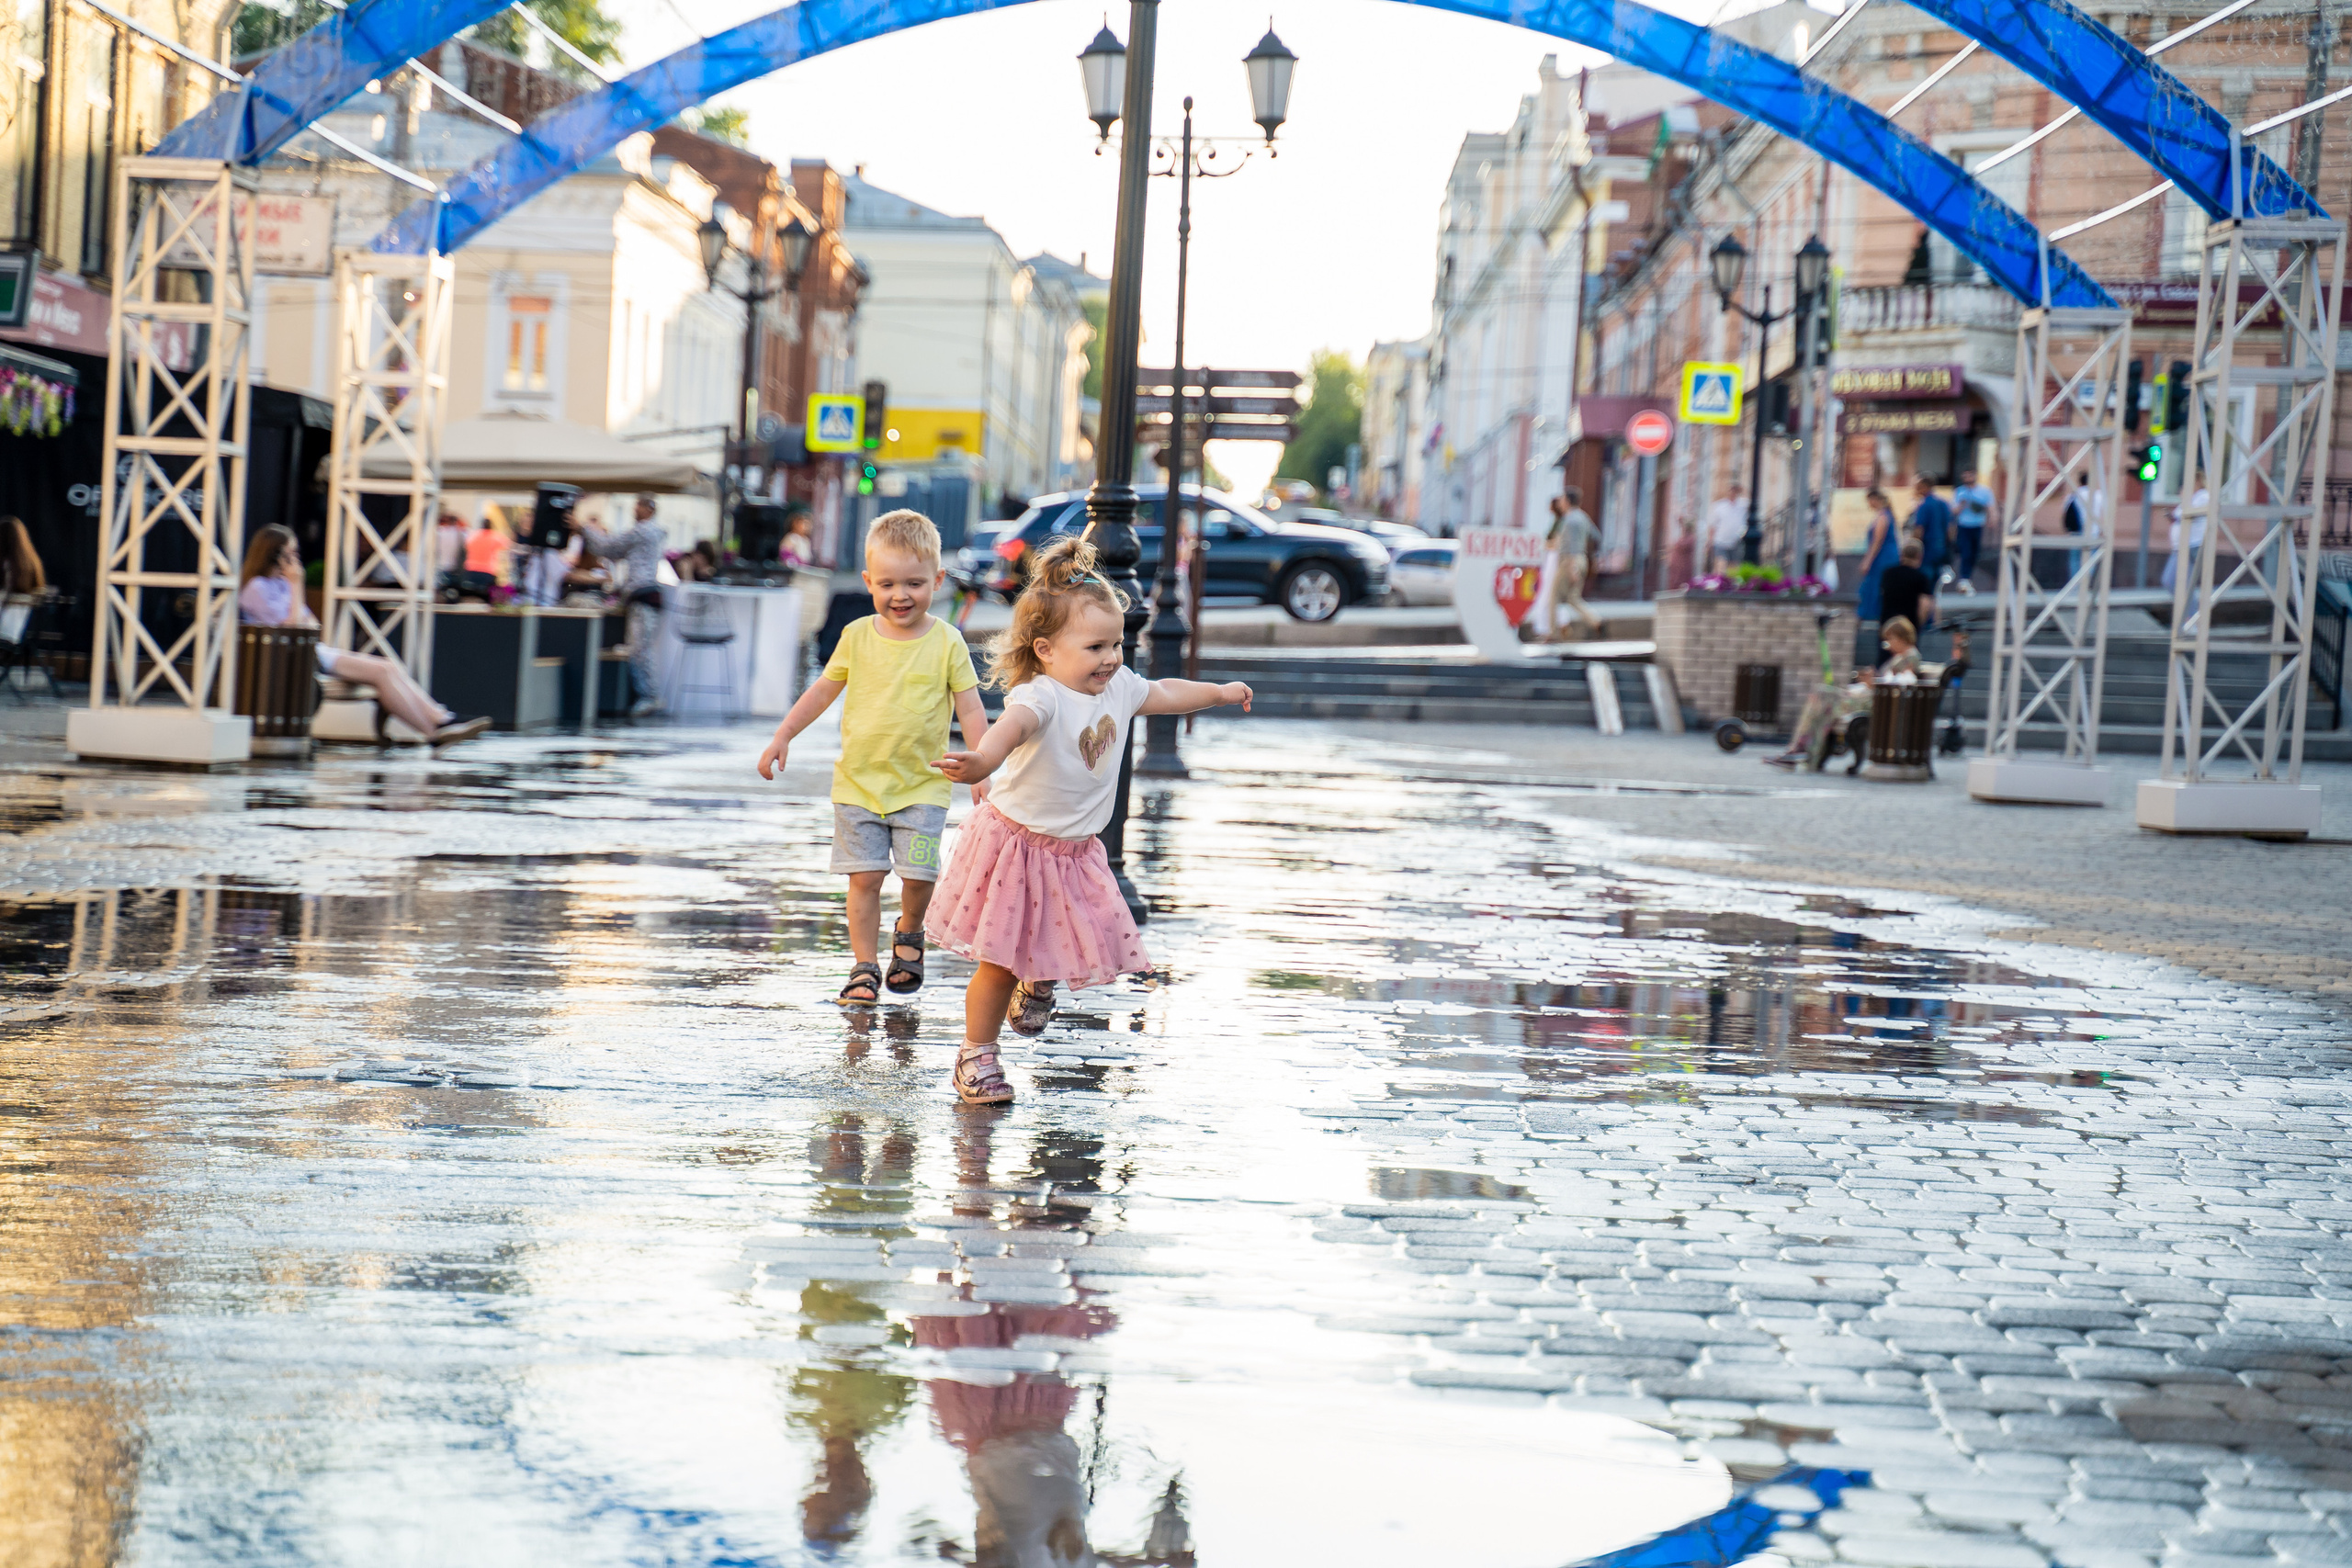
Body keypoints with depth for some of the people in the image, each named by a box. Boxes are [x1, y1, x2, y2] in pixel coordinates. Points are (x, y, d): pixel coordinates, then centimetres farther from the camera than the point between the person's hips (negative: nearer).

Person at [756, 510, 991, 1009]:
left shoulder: (946, 642, -3)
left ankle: (909, 933, 24)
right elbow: (823, 689, 12)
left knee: (919, 874, -8)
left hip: (922, 783, -1)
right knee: (865, 876, -3)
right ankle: (864, 970, 8)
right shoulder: (857, 636, 1)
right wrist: (782, 736, 8)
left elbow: (971, 710, -1)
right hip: (859, 781, 1)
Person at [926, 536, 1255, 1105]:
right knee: (1000, 960, -2)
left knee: (1082, 945, 10)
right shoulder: (1040, 697, -27)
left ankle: (1038, 983, 43)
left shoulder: (1119, 687, -1)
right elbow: (1016, 722, -50)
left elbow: (1164, 693, 21)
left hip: (1074, 851, 7)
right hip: (1015, 842, -7)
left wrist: (1220, 691, 36)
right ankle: (977, 1053, 16)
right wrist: (985, 757, -72)